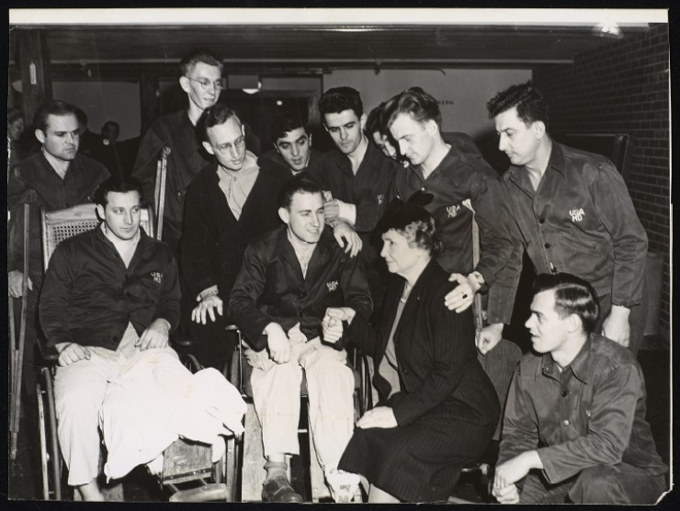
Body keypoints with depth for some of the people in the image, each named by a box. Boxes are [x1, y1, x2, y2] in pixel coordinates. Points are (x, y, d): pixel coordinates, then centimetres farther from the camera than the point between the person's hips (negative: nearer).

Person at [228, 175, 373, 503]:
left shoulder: (339, 252, 7)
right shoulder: (262, 251, 4)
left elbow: (362, 300, 5)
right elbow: (240, 300, -5)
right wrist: (270, 328, -25)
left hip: (323, 341, 1)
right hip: (274, 338, -1)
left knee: (334, 377, -32)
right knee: (281, 369, -36)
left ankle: (339, 477, -40)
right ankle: (276, 472, -41)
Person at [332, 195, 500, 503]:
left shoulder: (446, 293, -16)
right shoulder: (398, 285, 11)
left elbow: (447, 373, -21)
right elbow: (385, 349, 19)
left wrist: (398, 413, -24)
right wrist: (350, 321, 6)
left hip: (459, 411, -7)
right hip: (409, 402, 7)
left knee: (397, 456, -29)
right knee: (364, 440, -19)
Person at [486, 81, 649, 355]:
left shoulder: (593, 173, -16)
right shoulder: (510, 185, 0)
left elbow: (632, 242, -12)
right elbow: (511, 257, 4)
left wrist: (619, 315, -15)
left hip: (610, 312, -4)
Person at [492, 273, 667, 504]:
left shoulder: (617, 367, -23)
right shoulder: (529, 367, -5)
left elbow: (608, 444, -33)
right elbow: (518, 431, 2)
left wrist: (530, 459, -33)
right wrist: (507, 477, -18)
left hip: (629, 473, -5)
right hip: (559, 473, 5)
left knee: (596, 481, -35)